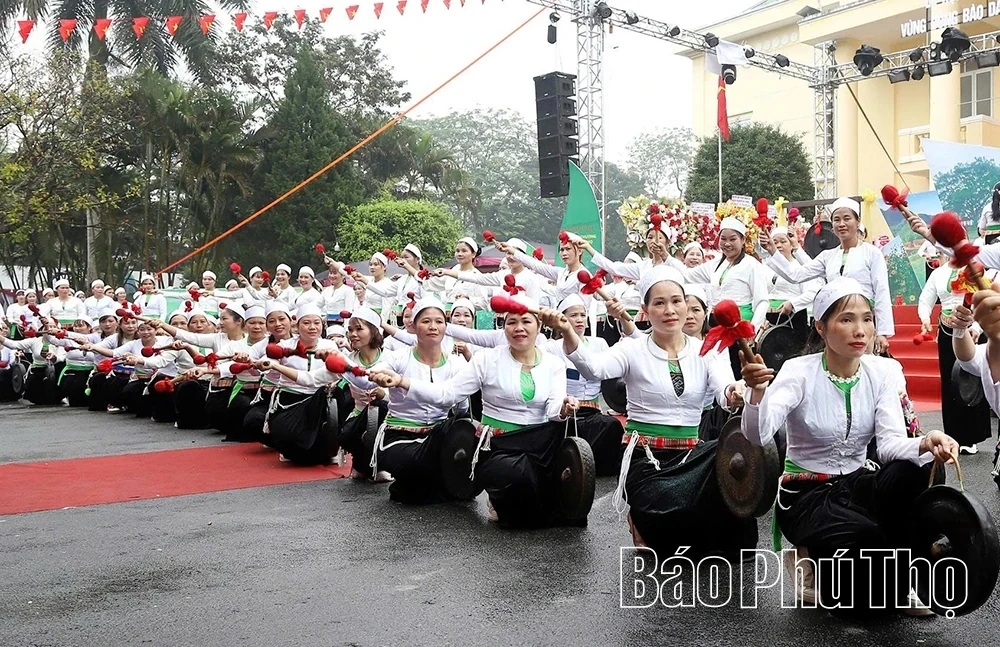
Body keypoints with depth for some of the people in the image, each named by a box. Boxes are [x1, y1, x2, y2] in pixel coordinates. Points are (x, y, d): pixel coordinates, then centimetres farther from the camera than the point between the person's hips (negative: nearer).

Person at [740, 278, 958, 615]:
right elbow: (758, 435, -30)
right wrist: (757, 391, -51)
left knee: (909, 472, -29)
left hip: (857, 484, 4)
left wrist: (924, 444, -38)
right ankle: (825, 582, 3)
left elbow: (891, 444, -16)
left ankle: (897, 584, -8)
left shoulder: (885, 370, -3)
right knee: (863, 537, -34)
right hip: (805, 495, -4)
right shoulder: (799, 372, -15)